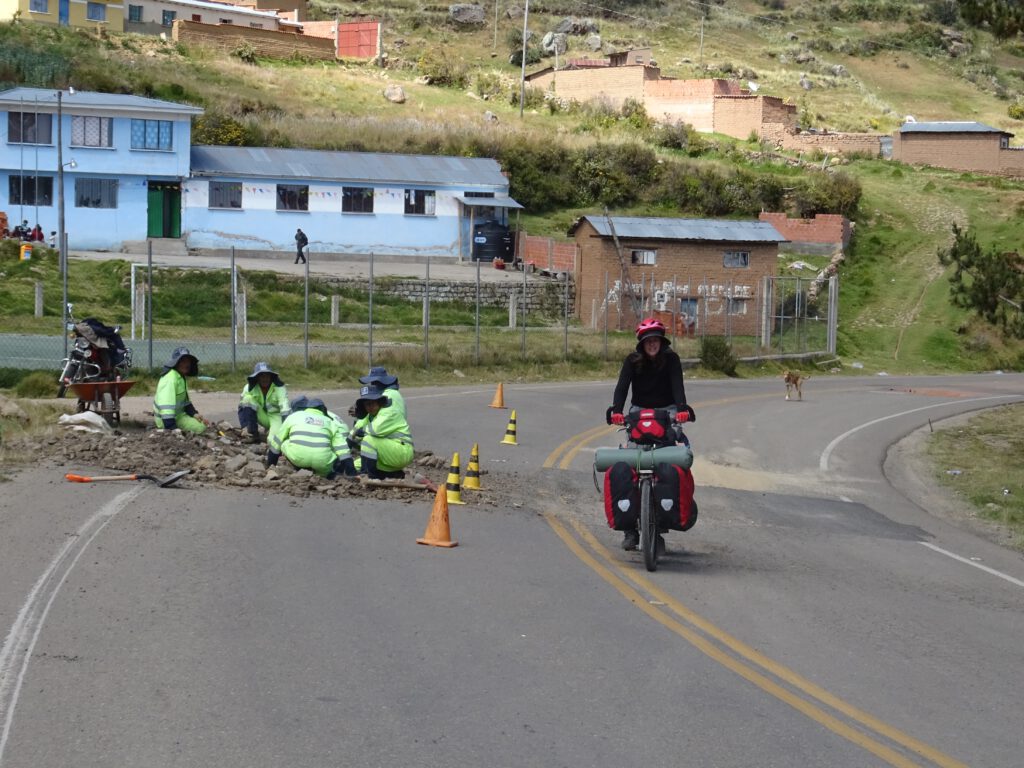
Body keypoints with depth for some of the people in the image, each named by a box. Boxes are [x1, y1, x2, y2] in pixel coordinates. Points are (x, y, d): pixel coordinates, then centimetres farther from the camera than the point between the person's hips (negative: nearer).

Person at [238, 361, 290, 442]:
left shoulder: (279, 388, -18)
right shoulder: (249, 388, -10)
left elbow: (285, 409, -25)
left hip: (275, 415, -3)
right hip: (262, 416, 3)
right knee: (247, 399, -23)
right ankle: (252, 433, -19)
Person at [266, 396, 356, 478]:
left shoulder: (293, 417, 23)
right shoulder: (330, 421, 25)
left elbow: (276, 442, 30)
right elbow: (343, 450, 17)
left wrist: (271, 464, 43)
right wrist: (351, 474, 17)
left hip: (297, 457, -1)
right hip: (322, 462, 1)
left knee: (284, 443, 26)